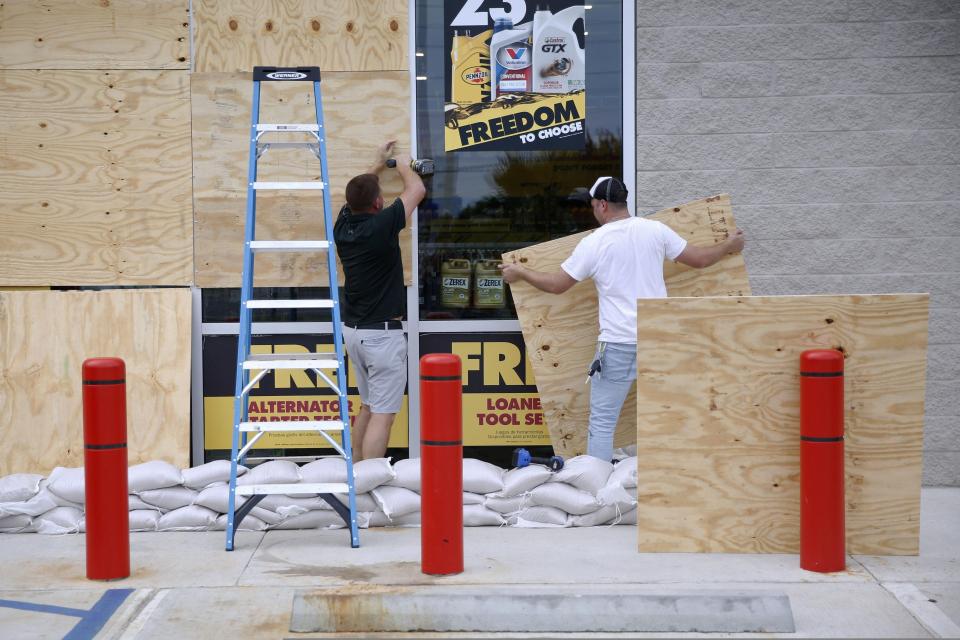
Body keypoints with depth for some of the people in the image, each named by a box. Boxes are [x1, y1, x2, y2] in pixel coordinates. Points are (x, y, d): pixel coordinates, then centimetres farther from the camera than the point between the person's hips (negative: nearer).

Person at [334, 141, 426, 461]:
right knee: (383, 414, -6)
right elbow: (417, 190, -5)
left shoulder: (343, 224, 2)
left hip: (353, 330, 8)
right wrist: (403, 166, 15)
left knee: (367, 406, 20)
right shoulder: (382, 225, -17)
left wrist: (379, 163, 36)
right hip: (382, 332, -8)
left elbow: (358, 195, 25)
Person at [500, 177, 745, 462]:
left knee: (602, 422, 4)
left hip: (618, 344, -3)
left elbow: (556, 284, 3)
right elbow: (699, 259, 9)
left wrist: (520, 273, 20)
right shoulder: (655, 230, 1)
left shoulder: (593, 243, -6)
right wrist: (729, 245, 29)